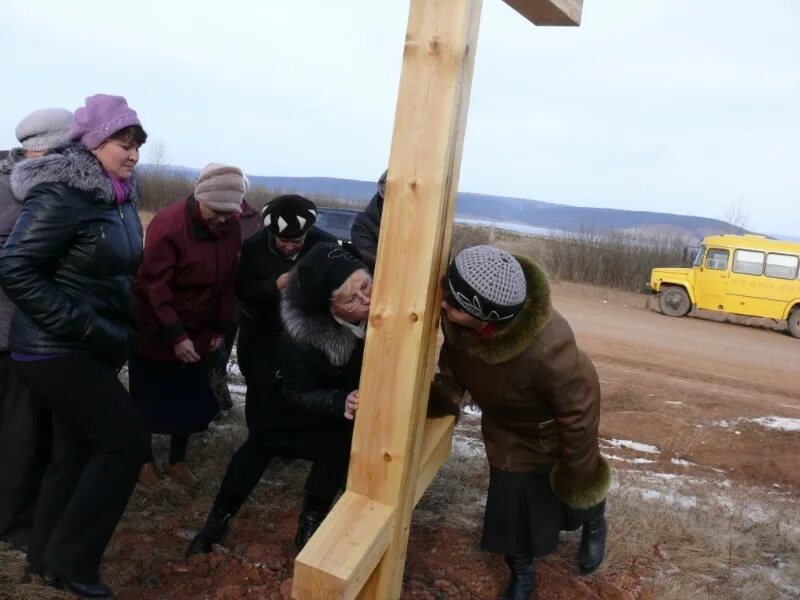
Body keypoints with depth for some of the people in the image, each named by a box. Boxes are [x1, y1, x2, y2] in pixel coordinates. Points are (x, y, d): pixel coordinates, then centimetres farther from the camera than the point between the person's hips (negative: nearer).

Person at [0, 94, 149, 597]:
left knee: (77, 449, 15)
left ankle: (47, 557, 32)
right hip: (56, 350, -8)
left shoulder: (120, 195, 8)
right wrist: (81, 325, -22)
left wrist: (119, 330, 10)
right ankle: (70, 559, 7)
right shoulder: (62, 195, -18)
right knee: (126, 437, -9)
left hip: (93, 348, 8)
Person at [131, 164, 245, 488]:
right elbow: (154, 286, -24)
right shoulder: (168, 225, -24)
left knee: (192, 399, 11)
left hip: (198, 333, 5)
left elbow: (228, 281, 2)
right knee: (149, 399, 9)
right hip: (155, 331, -5)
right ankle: (146, 459, 28)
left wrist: (221, 328, 1)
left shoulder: (231, 227, -5)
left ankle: (178, 460, 29)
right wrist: (175, 336, -26)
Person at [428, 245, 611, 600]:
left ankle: (595, 523, 64)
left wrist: (580, 470, -15)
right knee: (508, 509, 15)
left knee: (575, 496, 25)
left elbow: (580, 409, -30)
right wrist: (439, 394, -24)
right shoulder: (455, 318, -31)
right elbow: (453, 364, -6)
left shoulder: (545, 349, -49)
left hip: (553, 436, -4)